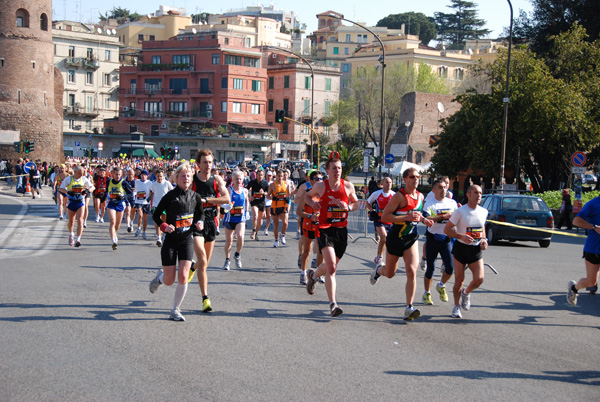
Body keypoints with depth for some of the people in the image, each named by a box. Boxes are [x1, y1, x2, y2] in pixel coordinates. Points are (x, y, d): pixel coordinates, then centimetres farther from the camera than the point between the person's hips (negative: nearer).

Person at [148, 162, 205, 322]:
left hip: (187, 240, 2)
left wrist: (200, 222, -4)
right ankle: (160, 277, 40)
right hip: (171, 241, -2)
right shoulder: (170, 196, -10)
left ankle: (175, 310, 6)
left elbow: (200, 213, 17)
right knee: (169, 281, 2)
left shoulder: (195, 197, 1)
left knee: (183, 277, -11)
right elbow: (156, 215, -2)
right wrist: (164, 226, -19)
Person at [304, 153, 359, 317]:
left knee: (331, 266, 17)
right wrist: (312, 203, -6)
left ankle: (313, 275, 51)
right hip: (325, 229, -4)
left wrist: (349, 207, -8)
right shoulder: (320, 186, -3)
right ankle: (333, 304, -13)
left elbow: (356, 203, 15)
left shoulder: (348, 186, 2)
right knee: (331, 267, -17)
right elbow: (307, 195, 16)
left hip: (341, 230, 4)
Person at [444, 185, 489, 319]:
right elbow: (447, 230, -8)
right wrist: (461, 236, -23)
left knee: (479, 279, -10)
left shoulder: (483, 212, 5)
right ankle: (456, 306, 23)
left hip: (476, 250, 3)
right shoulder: (460, 211, -11)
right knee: (459, 280, 1)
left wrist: (484, 240, 2)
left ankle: (466, 293, 23)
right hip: (461, 248, -3)